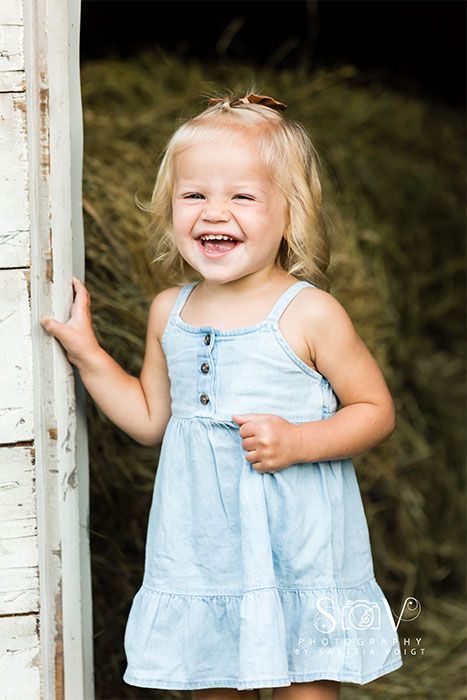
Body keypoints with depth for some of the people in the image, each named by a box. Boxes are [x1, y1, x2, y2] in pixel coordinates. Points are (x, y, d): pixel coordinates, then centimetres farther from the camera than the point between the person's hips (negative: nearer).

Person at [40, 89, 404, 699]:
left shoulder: (309, 313, -10)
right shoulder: (170, 312, 6)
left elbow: (376, 410, -4)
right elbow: (151, 419, 17)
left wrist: (297, 442, -19)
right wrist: (86, 354, 11)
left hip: (298, 555, -4)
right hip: (201, 555, 5)